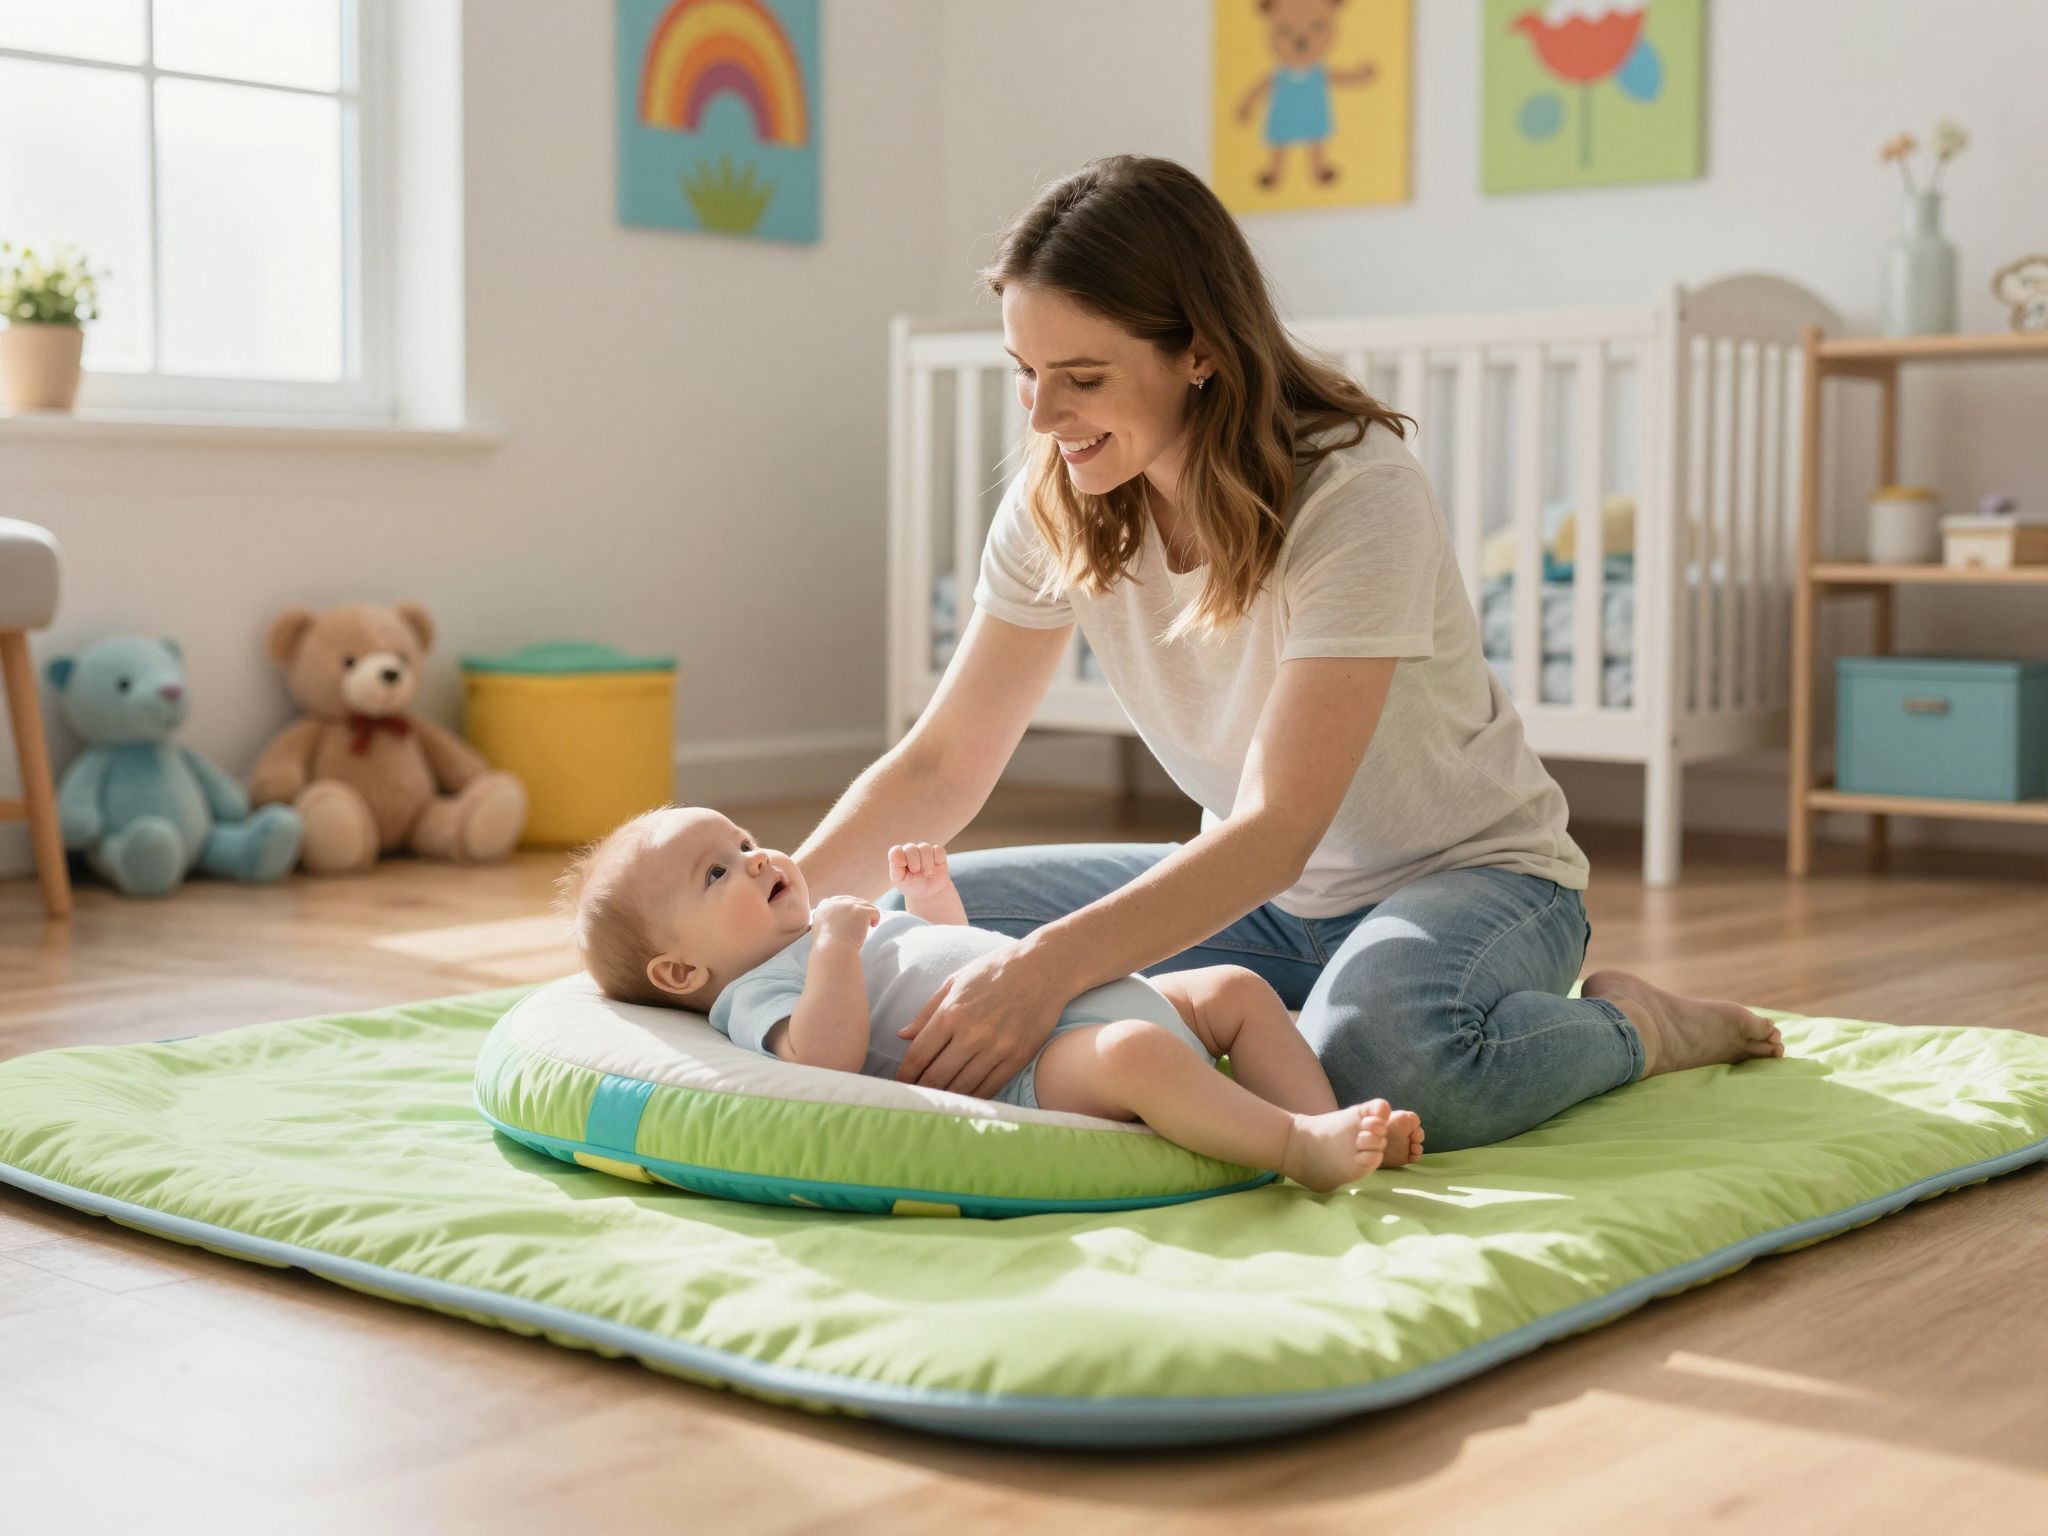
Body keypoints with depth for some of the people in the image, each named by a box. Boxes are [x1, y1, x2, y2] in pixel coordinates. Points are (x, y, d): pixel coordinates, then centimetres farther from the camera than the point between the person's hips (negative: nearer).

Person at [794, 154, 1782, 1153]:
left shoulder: (1356, 492, -27)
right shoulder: (1057, 504, -8)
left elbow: (1278, 830, -33)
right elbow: (941, 764, -6)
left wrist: (1053, 961, -48)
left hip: (1468, 874, -6)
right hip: (1254, 887, 6)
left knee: (1369, 1055, -40)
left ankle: (1634, 1027, -7)